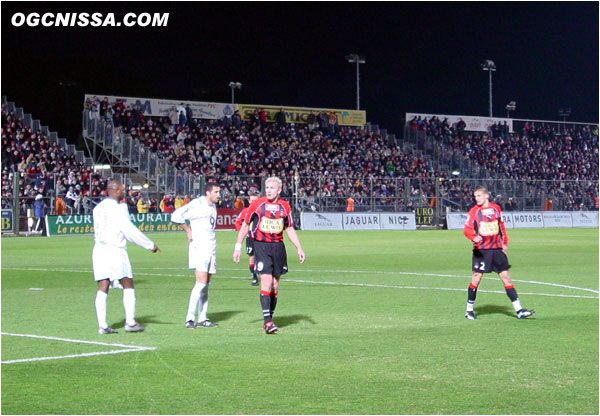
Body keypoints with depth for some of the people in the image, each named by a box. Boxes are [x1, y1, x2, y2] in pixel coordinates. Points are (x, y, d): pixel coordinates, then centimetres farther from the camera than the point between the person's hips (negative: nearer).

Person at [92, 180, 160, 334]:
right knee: (128, 286, 5)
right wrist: (150, 245, -6)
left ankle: (102, 325, -1)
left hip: (99, 250, 7)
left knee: (102, 288, 4)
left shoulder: (98, 208, 11)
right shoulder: (117, 208, -11)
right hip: (115, 250, -7)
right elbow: (130, 231, -12)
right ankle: (130, 322, 3)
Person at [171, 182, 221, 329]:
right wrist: (188, 230, -10)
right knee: (201, 283, -14)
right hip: (199, 248, -8)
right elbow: (176, 216, -17)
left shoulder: (213, 206, 15)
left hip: (211, 249, 8)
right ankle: (190, 318, -10)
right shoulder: (197, 204, -13)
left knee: (206, 285, 9)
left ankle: (202, 319, 13)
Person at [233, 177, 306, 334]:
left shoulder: (285, 206, 6)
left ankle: (269, 318, 16)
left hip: (278, 246, 4)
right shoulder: (257, 204, -3)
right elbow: (245, 225, 5)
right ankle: (267, 321, -15)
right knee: (267, 281, -15)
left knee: (275, 284, 6)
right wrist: (238, 247, 2)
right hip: (261, 246, -4)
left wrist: (299, 248, 12)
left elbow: (289, 229, 16)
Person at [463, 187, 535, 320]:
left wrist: (505, 243, 15)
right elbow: (467, 228, -10)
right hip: (481, 250, -3)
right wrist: (474, 237, -29)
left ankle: (519, 310, 2)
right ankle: (469, 310, 10)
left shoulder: (496, 208, 9)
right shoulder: (474, 211, -2)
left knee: (506, 277, 2)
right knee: (476, 277, -4)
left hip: (497, 249, 3)